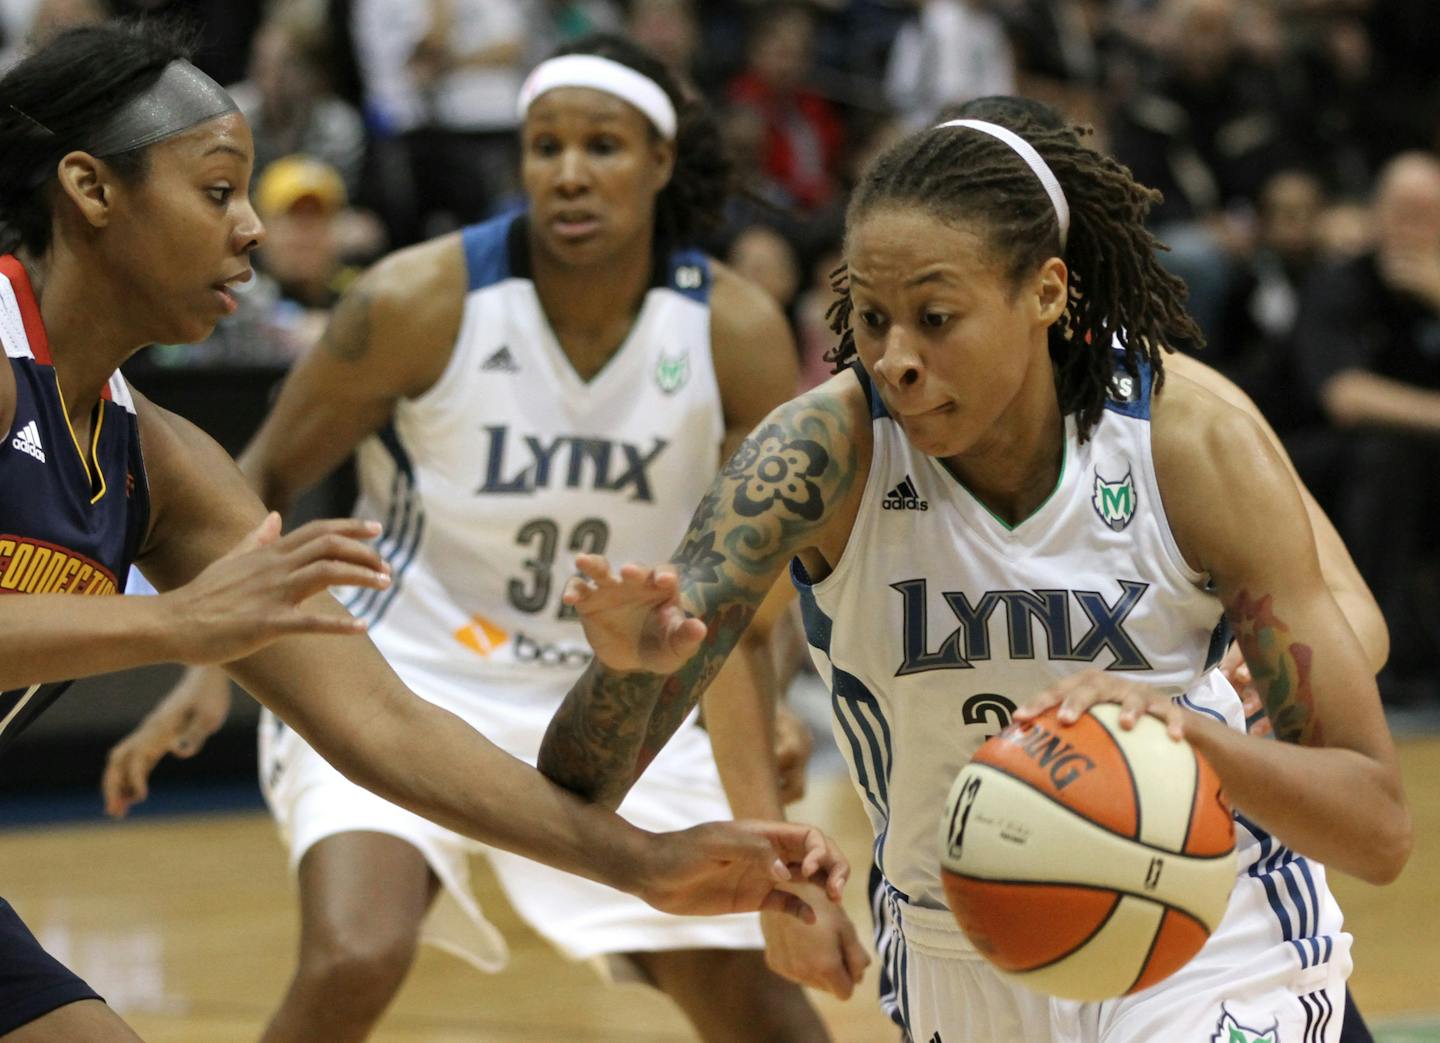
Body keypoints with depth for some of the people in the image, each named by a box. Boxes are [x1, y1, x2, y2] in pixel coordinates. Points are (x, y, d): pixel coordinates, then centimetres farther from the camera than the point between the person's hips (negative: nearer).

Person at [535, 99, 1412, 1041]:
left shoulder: (1198, 448, -20)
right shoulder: (826, 451, -21)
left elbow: (1379, 829, -20)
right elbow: (573, 799, -25)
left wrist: (1182, 729, -39)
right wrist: (632, 665, -48)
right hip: (959, 968, 2)